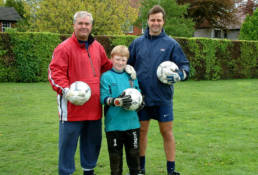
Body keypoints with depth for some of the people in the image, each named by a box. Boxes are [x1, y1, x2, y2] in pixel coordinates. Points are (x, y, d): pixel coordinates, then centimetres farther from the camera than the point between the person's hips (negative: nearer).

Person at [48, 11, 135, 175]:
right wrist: (65, 90, -27)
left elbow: (107, 66, 26)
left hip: (94, 107, 6)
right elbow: (55, 72, -12)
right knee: (68, 142, 1)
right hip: (72, 106, -6)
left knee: (93, 141, 17)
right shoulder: (64, 48, -7)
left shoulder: (97, 46, 14)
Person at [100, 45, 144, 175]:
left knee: (134, 151, 13)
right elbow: (104, 98, -11)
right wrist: (117, 101, -27)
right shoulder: (106, 76, -3)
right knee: (115, 153, 7)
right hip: (114, 123, -3)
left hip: (132, 122, 4)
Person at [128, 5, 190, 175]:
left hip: (163, 97, -2)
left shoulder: (171, 43, 0)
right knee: (141, 131, 12)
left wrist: (179, 75, -19)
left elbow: (185, 65, 1)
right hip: (141, 96, 2)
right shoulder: (137, 43, 6)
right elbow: (127, 64, 15)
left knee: (167, 132, 4)